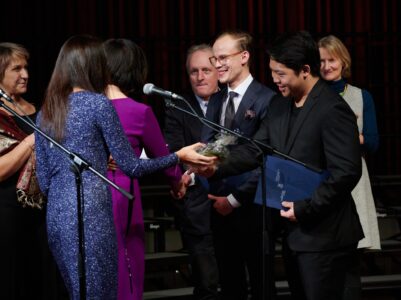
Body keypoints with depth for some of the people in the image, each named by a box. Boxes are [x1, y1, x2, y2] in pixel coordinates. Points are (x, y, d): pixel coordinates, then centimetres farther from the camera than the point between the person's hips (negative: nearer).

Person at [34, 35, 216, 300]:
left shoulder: (45, 113, 11)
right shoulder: (98, 104, -7)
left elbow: (44, 180, 13)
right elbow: (131, 167, -6)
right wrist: (179, 156, 3)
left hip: (56, 217, 7)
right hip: (91, 216, -7)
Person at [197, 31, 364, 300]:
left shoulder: (332, 110, -16)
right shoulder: (279, 107, 10)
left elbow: (346, 172, -22)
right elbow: (254, 150, 7)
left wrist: (304, 208, -19)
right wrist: (217, 169, -9)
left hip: (324, 235, -8)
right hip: (294, 231, 8)